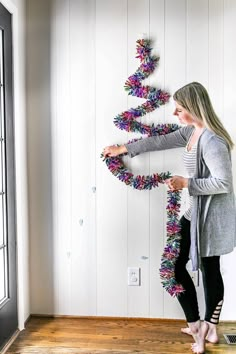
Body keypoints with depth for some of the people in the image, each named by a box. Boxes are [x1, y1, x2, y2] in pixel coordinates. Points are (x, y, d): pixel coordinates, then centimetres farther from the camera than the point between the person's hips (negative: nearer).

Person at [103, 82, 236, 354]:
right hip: (196, 212, 10)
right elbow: (160, 141, 15)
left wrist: (185, 183, -22)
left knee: (209, 270, 7)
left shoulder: (211, 140, -23)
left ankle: (205, 328, 28)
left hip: (212, 216, -9)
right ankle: (198, 326, 28)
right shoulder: (191, 131, 6)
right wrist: (123, 149, 20)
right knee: (175, 264, 14)